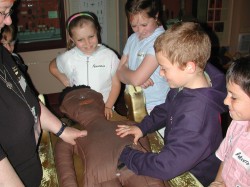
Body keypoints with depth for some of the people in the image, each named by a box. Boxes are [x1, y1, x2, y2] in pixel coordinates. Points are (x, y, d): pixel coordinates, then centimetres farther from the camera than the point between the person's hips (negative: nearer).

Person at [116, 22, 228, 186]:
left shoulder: (196, 114, -35)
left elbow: (166, 167, -32)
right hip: (179, 164, 7)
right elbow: (166, 110, 9)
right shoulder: (187, 83, -11)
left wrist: (125, 155, -20)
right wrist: (142, 127, -3)